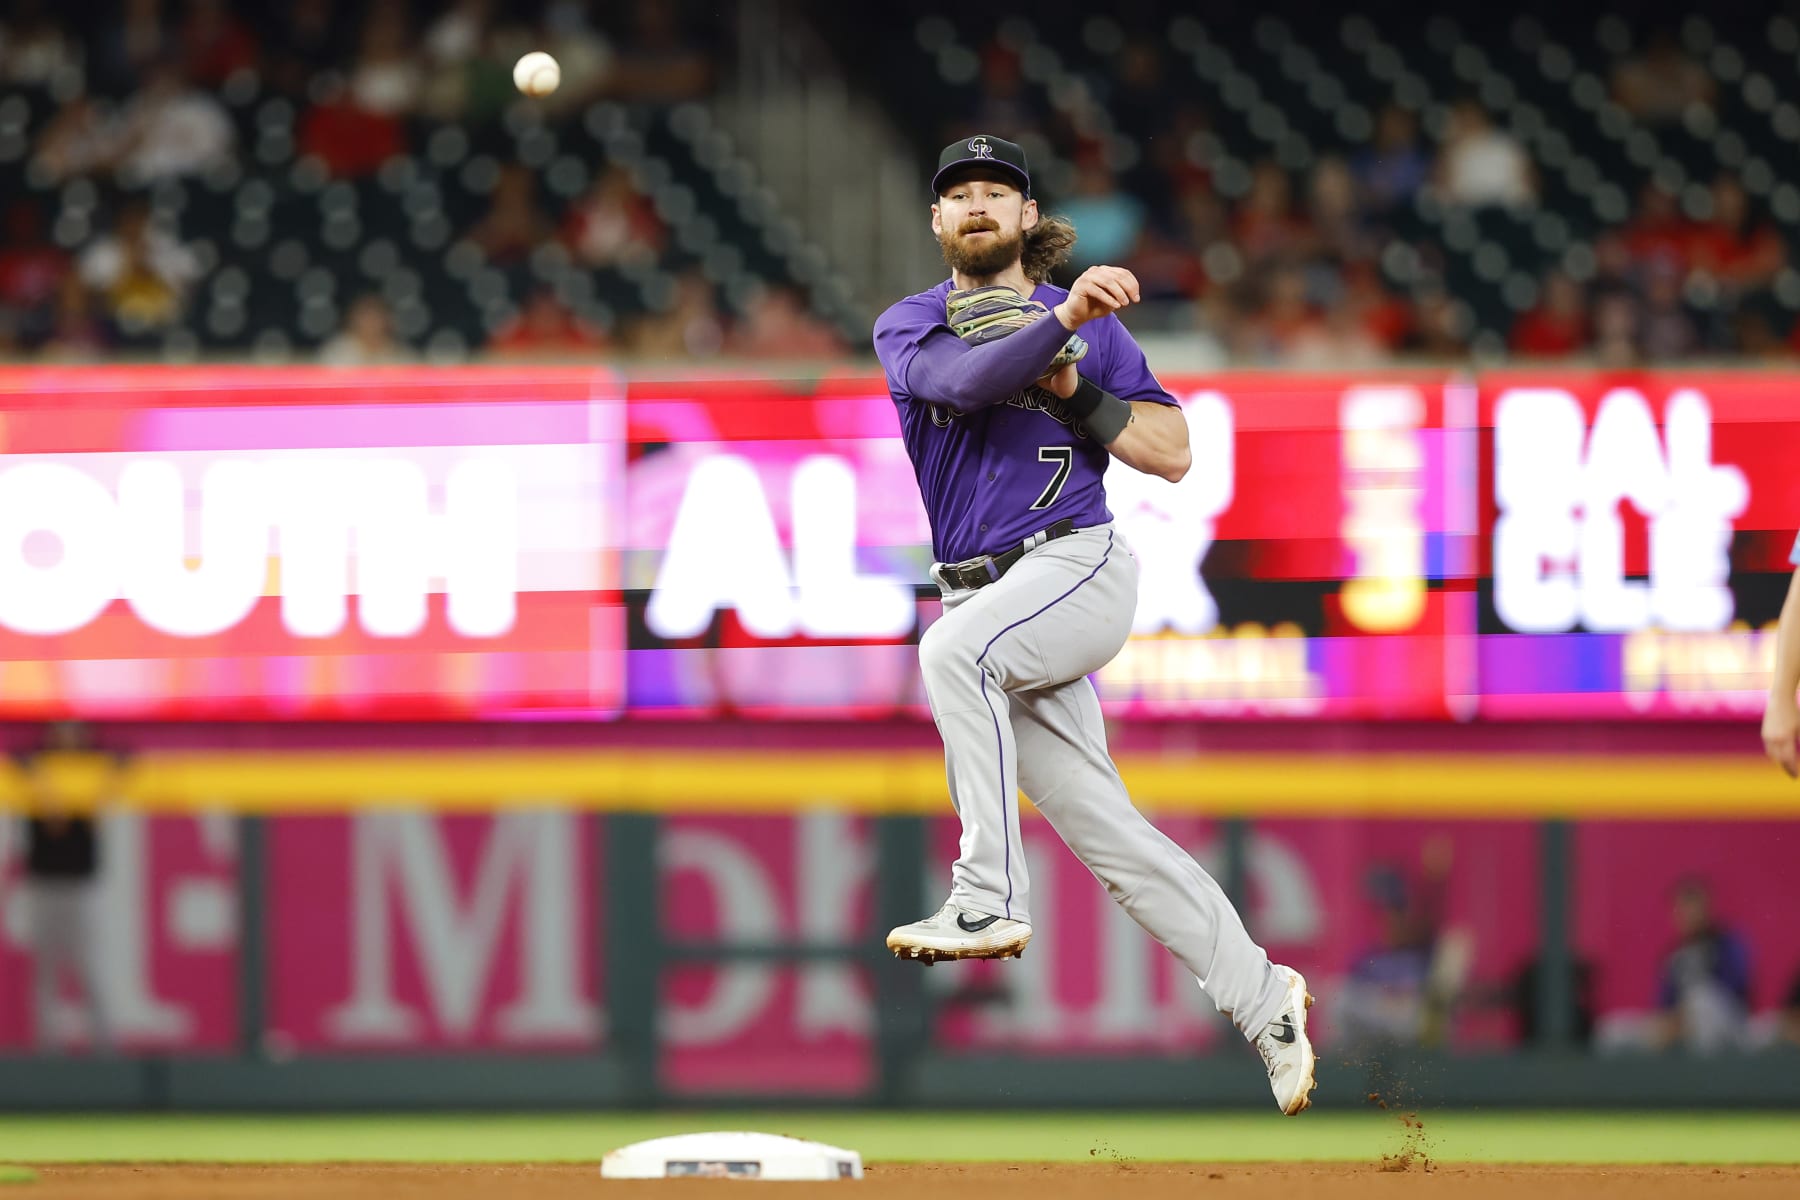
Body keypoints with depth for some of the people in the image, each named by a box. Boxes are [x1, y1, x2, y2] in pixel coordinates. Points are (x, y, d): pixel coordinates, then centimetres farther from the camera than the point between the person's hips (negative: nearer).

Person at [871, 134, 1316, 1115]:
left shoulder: (1092, 326, 9)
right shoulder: (908, 328, 9)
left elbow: (1172, 453, 4)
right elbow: (967, 382, -14)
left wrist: (1073, 388, -8)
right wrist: (1062, 322, -28)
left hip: (1077, 567, -4)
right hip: (983, 595, 4)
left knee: (956, 649, -34)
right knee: (1098, 823, 2)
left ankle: (990, 899, -33)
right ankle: (1261, 999, 10)